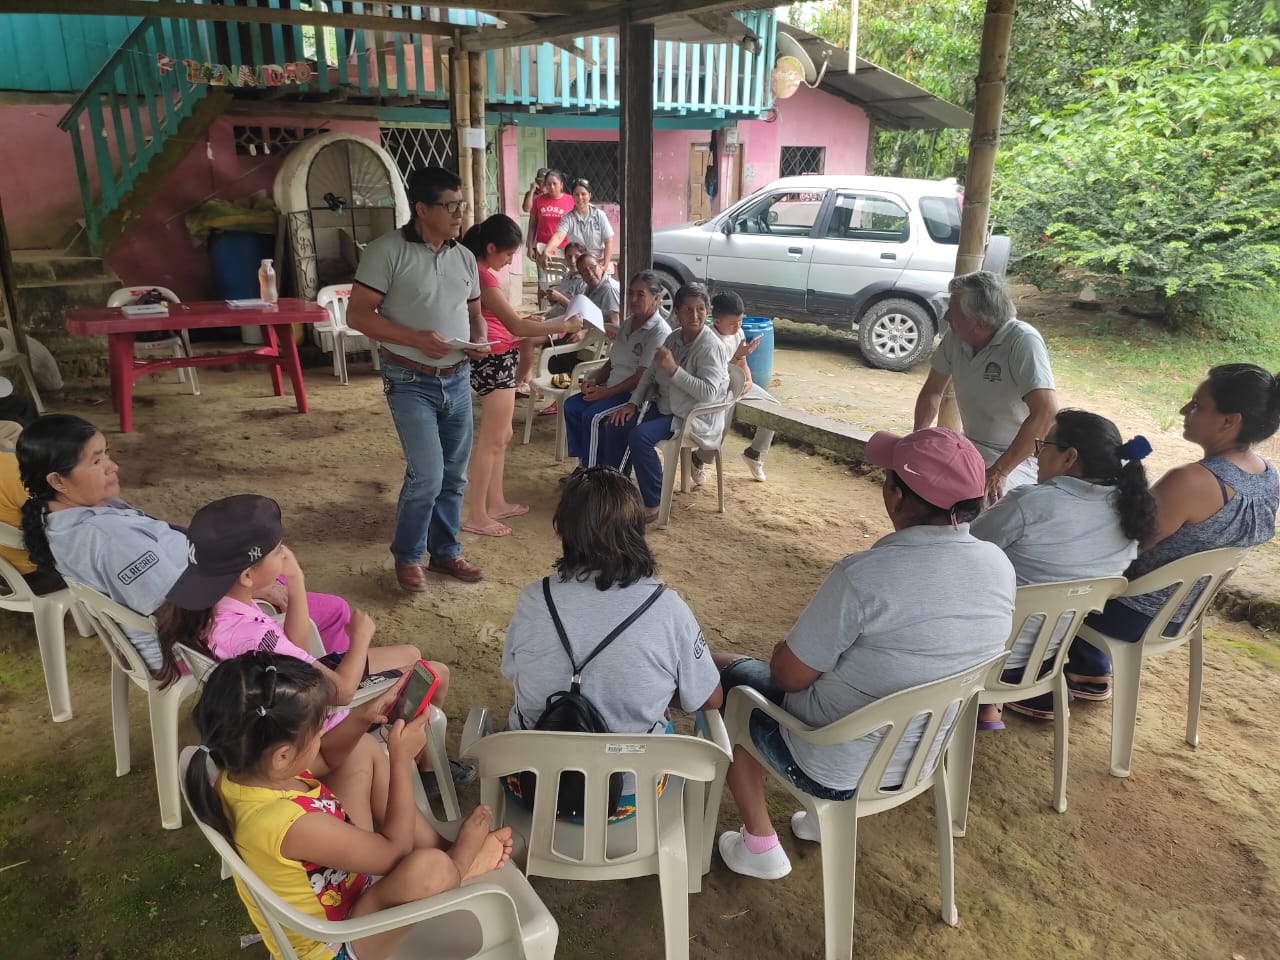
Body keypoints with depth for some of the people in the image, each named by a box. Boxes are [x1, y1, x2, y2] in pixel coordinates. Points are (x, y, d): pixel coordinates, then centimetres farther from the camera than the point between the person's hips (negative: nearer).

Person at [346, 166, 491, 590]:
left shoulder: (464, 257, 8)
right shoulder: (387, 250, -11)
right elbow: (358, 314, -13)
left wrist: (480, 340, -5)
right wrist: (418, 339, -23)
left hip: (457, 379, 6)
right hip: (411, 381, -6)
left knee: (453, 475, 12)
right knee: (427, 475, -11)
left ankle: (445, 552, 29)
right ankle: (407, 556, 13)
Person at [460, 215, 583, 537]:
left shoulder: (475, 272, 10)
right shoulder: (483, 278, -21)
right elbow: (516, 326, -26)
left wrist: (523, 320, 9)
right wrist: (564, 325, -19)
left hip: (496, 360, 10)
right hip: (495, 361, -10)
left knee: (501, 436, 16)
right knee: (491, 440, -4)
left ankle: (496, 502, 26)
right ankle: (476, 516, 4)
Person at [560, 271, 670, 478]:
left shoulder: (659, 332, -16)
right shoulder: (628, 323, 12)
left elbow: (641, 377, -21)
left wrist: (605, 392, -21)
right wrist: (594, 379, 0)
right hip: (614, 387, 9)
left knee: (593, 416, -26)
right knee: (571, 406, -5)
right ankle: (584, 463, 3)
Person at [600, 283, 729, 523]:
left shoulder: (710, 347, -18)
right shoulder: (673, 338, 6)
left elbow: (708, 393, -27)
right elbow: (651, 373, 13)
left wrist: (673, 369, -29)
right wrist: (633, 403, 1)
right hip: (664, 406, 8)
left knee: (640, 436, -28)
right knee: (614, 426, -6)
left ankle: (653, 505, -16)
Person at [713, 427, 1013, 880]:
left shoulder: (864, 576, -32)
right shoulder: (1000, 566, -10)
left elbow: (788, 675, -21)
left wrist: (786, 650, 2)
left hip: (834, 770, -6)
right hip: (924, 757, 7)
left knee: (725, 674, 16)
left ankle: (760, 846, 23)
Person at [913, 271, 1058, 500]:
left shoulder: (1023, 341, -22)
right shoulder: (955, 336, -3)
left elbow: (1046, 412, -31)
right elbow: (932, 391, 12)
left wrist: (999, 471, -33)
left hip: (1019, 457, -6)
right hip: (971, 447, 6)